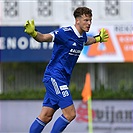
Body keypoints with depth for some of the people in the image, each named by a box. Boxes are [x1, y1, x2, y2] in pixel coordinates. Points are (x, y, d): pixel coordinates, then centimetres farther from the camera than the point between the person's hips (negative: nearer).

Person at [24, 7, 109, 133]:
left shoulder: (82, 36, 11)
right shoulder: (64, 32, -15)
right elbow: (44, 37, -27)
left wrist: (98, 38, 44)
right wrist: (33, 33, -45)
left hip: (63, 79, 9)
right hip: (54, 76, -9)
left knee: (46, 116, 7)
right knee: (70, 114, -14)